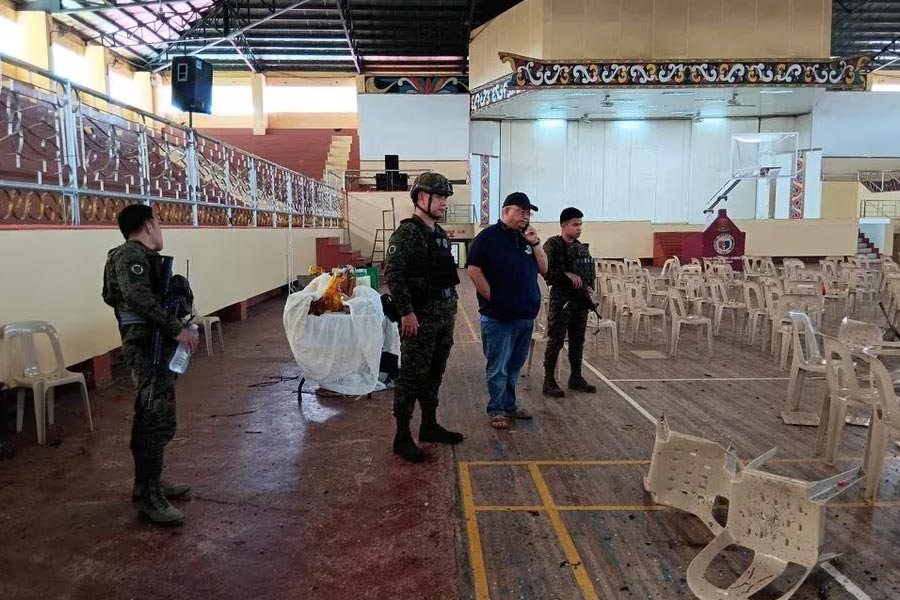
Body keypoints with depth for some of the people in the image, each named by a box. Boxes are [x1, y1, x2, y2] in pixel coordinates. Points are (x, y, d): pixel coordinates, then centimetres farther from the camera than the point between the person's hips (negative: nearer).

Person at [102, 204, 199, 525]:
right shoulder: (131, 255, -13)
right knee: (158, 420, -8)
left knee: (150, 417, 18)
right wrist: (177, 328, -26)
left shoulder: (141, 256, 18)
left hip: (153, 344, 11)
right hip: (149, 346, -11)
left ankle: (147, 483, 30)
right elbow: (139, 298, -27)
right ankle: (149, 496, -1)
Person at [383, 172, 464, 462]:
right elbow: (392, 274, -20)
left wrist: (451, 306, 16)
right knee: (412, 376, -3)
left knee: (434, 374, 16)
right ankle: (402, 437, 6)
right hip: (420, 317, -9)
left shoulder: (441, 234, 14)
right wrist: (406, 312, -21)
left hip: (444, 315, 9)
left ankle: (429, 426, 29)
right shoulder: (407, 232, -13)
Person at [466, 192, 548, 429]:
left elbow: (543, 268, 12)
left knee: (515, 365, 16)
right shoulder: (488, 236, -7)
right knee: (498, 367, 1)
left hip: (526, 316, 7)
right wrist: (493, 299, -11)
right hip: (498, 317, -7)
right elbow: (473, 269, -13)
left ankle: (510, 405, 29)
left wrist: (535, 243, -2)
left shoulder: (526, 238, 14)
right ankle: (496, 410, 13)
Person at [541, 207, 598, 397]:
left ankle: (576, 378, 24)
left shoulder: (581, 248, 13)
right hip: (561, 299, -7)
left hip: (581, 299, 7)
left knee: (578, 341, 13)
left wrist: (589, 287, 2)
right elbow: (547, 271, -18)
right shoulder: (553, 245, -8)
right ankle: (549, 381, 3)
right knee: (556, 341, -4)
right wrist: (568, 275, -20)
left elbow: (590, 271, 19)